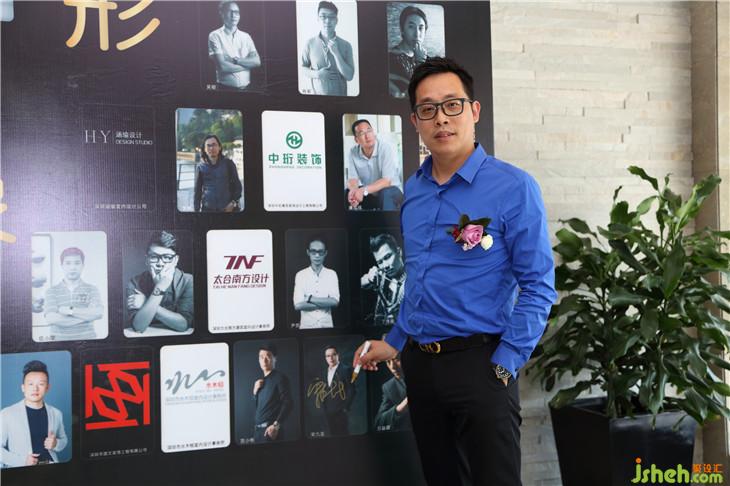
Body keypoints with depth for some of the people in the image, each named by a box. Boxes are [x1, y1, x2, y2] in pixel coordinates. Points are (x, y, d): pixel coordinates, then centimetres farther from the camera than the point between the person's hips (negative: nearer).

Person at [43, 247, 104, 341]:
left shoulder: (92, 290, 8)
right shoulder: (52, 291, 7)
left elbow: (98, 313, -6)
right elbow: (51, 319, -7)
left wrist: (70, 311, -9)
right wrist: (86, 315, -7)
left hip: (87, 339, 0)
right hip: (60, 340, 0)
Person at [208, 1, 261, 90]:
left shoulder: (246, 36, 9)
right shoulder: (215, 36, -4)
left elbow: (257, 61, -2)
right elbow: (223, 66, -14)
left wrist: (236, 60, -13)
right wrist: (247, 64, -5)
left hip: (246, 87, 4)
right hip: (226, 88, -4)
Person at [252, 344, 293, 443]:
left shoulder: (280, 378, -5)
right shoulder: (261, 381, 17)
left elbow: (287, 404, -13)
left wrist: (276, 425, -20)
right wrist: (255, 391, 4)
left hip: (270, 429, -7)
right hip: (257, 429, 7)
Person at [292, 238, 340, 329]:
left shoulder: (332, 274, 1)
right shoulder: (300, 275, -2)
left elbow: (335, 301, -10)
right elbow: (298, 305, -11)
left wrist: (310, 298, -13)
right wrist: (325, 303, -12)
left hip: (327, 325, 1)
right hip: (307, 326, -1)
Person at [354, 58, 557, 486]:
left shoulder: (513, 188, -11)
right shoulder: (413, 190, 8)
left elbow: (538, 286, -13)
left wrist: (505, 366, -18)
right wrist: (396, 342, 18)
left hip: (479, 362, -6)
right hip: (420, 363, 6)